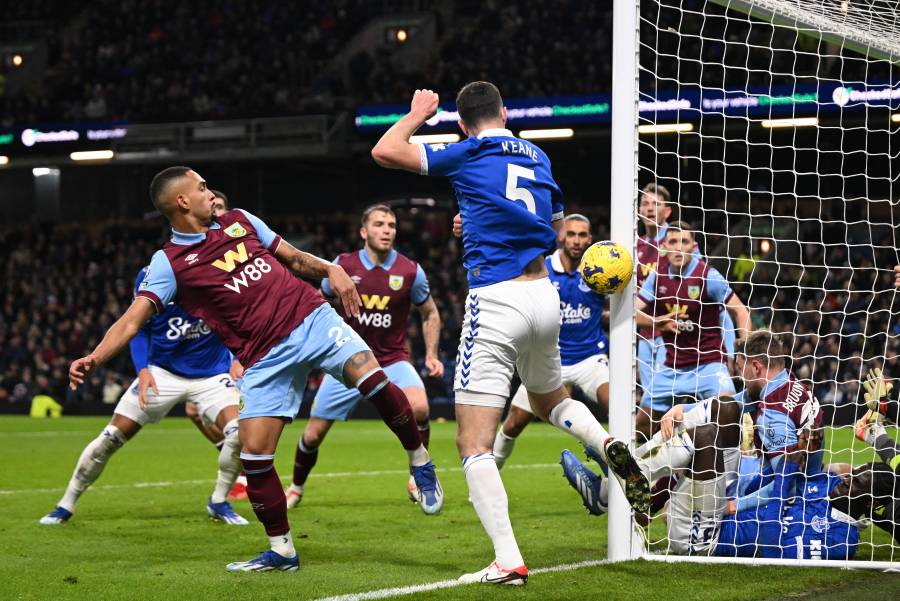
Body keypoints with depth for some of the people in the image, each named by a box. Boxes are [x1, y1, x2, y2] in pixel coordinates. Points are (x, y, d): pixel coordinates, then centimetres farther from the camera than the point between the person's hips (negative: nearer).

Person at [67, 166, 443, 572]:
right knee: (253, 454, -9)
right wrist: (94, 358, -25)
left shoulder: (239, 220, 14)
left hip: (311, 318, 2)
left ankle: (419, 460, 2)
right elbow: (133, 319, -9)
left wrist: (330, 269, 4)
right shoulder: (169, 263, 1)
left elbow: (293, 257, 22)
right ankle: (282, 551, 9)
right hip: (265, 359, -2)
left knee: (373, 377, -22)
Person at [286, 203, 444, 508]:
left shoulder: (410, 271, -7)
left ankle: (418, 479, -6)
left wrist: (431, 355, -1)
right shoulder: (343, 265, -6)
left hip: (392, 360, -1)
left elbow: (430, 314, 9)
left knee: (418, 407, -29)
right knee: (313, 433, 1)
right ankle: (296, 488, 31)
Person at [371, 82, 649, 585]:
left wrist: (417, 114, 11)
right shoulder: (537, 157, 15)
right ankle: (610, 445, 2)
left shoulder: (468, 154, -2)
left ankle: (508, 562, -17)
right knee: (550, 400, 32)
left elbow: (385, 151, -7)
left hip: (495, 301, -6)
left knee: (474, 443, -5)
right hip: (544, 296, 6)